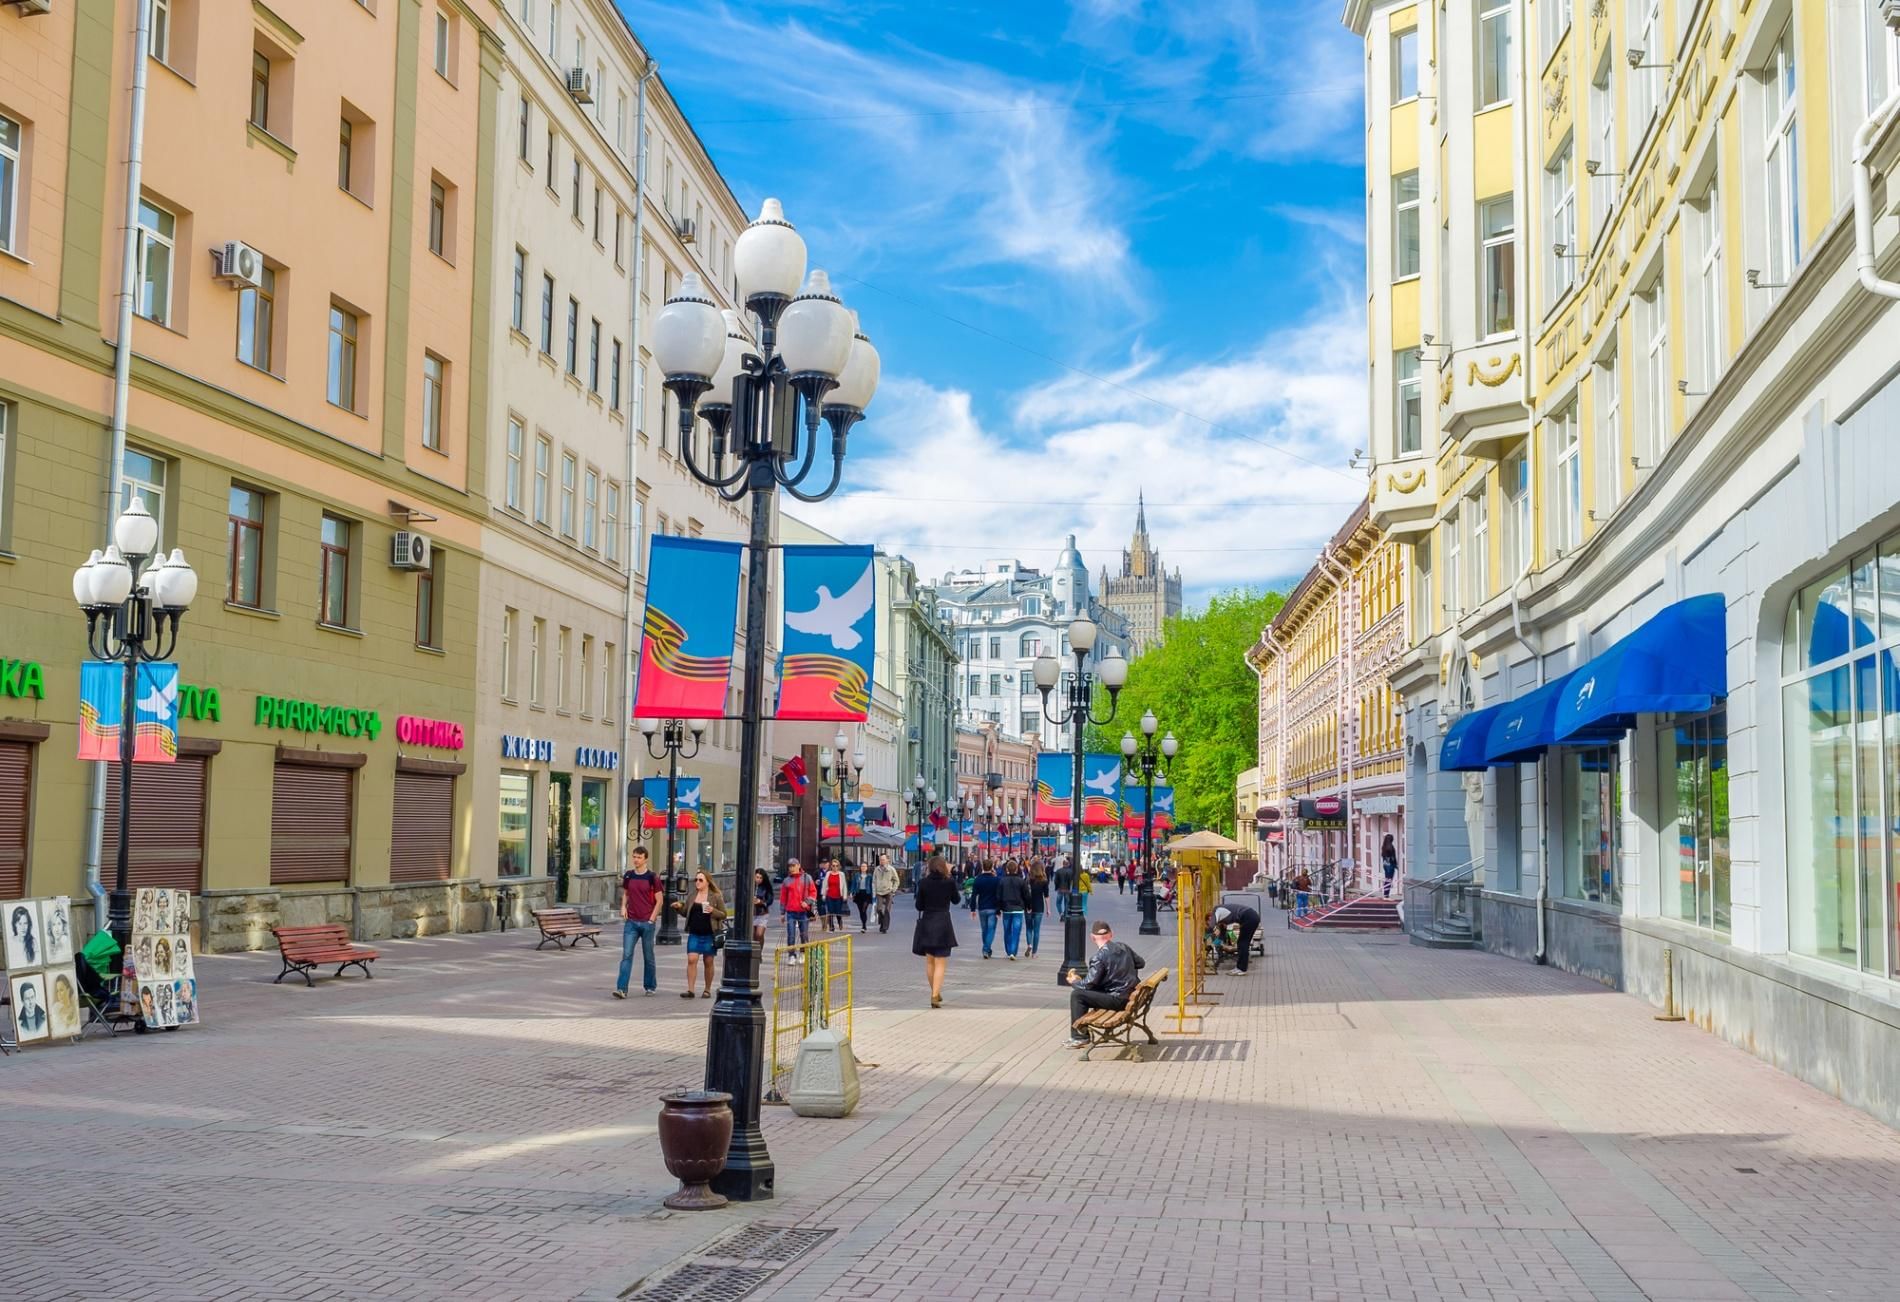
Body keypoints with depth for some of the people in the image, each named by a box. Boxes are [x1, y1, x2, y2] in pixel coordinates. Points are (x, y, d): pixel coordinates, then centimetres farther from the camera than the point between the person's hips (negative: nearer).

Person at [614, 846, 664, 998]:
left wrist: (652, 919, -9)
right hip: (631, 922, 3)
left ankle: (650, 987, 22)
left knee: (648, 956, 8)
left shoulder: (652, 877, -5)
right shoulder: (628, 875, 6)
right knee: (626, 954, -7)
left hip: (647, 923, -3)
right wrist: (623, 907, 3)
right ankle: (621, 989, -13)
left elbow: (659, 900, -3)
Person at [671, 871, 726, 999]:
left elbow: (724, 915, 0)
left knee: (708, 962, 6)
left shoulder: (716, 897, -1)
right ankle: (690, 989, -10)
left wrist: (713, 911, -18)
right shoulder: (692, 896, 10)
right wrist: (679, 907, -2)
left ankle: (707, 990, 17)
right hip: (694, 934, 3)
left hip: (709, 934, -3)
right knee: (691, 960, -9)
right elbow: (686, 912, 17)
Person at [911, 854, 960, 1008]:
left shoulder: (923, 883, -4)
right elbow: (956, 900, 9)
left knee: (929, 961, 18)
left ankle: (935, 993, 30)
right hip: (943, 923, -3)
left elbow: (919, 906, 1)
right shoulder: (949, 881, -8)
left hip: (926, 923, 3)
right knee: (940, 963, -1)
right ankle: (935, 996, -12)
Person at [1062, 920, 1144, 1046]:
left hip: (1118, 1000, -8)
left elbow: (1089, 984, -13)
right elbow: (1140, 962, 18)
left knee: (1076, 994, -3)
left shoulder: (1099, 957, -17)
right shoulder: (1123, 946, 5)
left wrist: (1074, 982, 6)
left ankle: (1079, 1037, 2)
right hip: (1132, 995, 8)